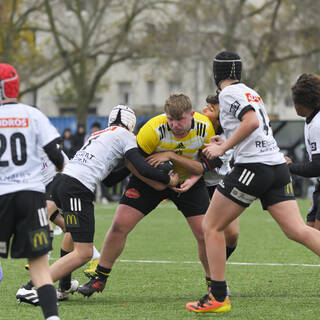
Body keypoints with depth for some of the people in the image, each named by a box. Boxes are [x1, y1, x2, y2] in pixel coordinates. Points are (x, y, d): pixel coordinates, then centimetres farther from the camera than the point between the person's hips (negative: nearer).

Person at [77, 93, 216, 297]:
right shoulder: (154, 129, -29)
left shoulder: (205, 128, -22)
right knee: (120, 225, -10)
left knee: (205, 233, -10)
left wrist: (173, 157, -29)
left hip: (188, 182, 1)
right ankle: (100, 278, 5)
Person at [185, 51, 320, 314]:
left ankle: (218, 297, 0)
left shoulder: (229, 93, -3)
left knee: (211, 226, 3)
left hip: (252, 165, -8)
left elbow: (252, 122, -19)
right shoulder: (250, 92, 22)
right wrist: (227, 144, 36)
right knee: (297, 230, 0)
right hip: (278, 164, 8)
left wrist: (223, 148, -14)